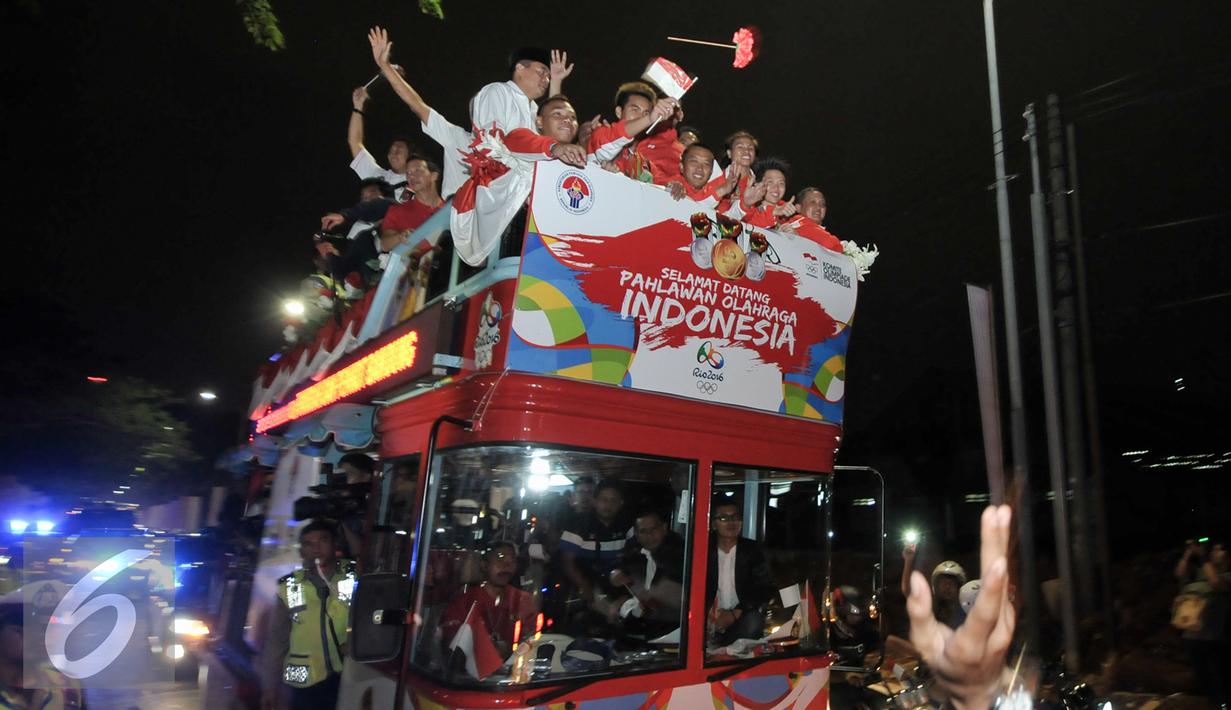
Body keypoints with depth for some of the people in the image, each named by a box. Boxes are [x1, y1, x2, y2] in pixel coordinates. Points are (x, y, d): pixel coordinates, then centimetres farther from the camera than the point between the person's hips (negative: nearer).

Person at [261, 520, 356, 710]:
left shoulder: (355, 577, -5)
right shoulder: (289, 587, -1)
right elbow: (277, 639, 6)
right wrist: (271, 684, 7)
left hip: (349, 677, -1)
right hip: (305, 682, 1)